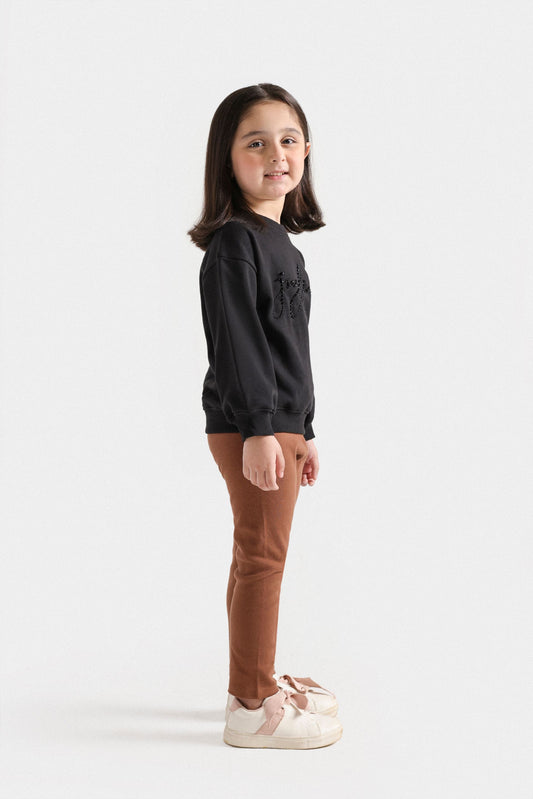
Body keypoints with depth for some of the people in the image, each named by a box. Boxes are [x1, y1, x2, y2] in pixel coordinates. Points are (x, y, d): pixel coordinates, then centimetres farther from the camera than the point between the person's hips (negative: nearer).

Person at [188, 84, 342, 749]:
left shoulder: (280, 243, 17)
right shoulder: (234, 241, -12)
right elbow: (233, 339, -20)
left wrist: (301, 430, 22)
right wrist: (258, 428, -25)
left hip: (278, 423, 10)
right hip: (248, 426, -10)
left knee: (259, 557, 16)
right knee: (262, 556, -5)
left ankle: (256, 683, 29)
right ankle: (253, 707, 6)